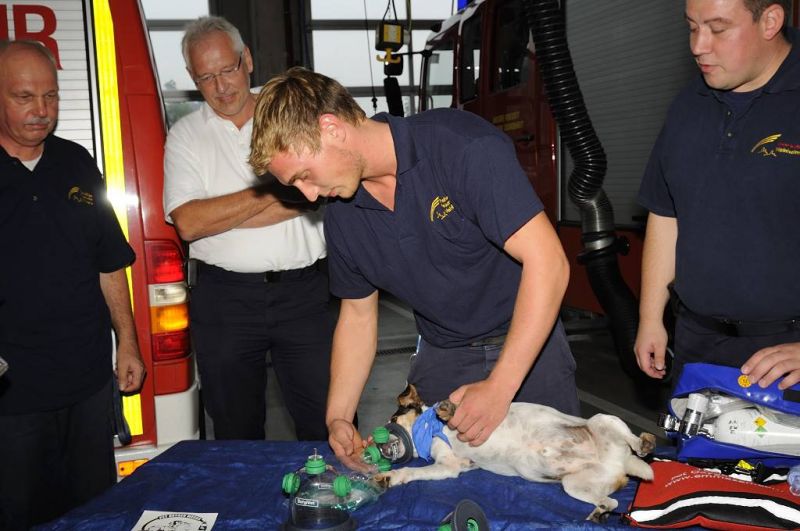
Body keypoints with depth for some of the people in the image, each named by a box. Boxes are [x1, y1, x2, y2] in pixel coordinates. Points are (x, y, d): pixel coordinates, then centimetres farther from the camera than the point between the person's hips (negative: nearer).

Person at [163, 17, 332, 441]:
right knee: (236, 433, 13)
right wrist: (274, 188, -8)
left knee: (328, 421, 2)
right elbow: (188, 223, -7)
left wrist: (218, 216, -10)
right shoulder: (185, 135, 7)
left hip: (304, 291, 0)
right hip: (224, 298, 1)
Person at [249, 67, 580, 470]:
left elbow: (547, 263, -27)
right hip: (440, 357, 5)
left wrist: (499, 388, -29)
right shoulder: (340, 214, -3)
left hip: (528, 345, -4)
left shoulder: (464, 146, -24)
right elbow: (357, 315, 8)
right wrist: (338, 418, -3)